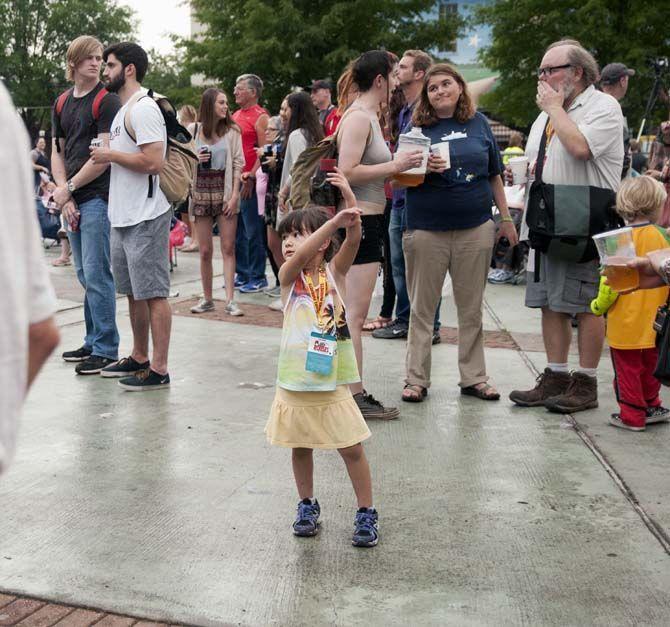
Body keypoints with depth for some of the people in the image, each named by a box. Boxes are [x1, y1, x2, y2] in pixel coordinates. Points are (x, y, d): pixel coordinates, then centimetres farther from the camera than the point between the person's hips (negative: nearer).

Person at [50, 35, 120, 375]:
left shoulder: (107, 101, -7)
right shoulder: (61, 104, 14)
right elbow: (57, 153, 13)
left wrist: (68, 187, -8)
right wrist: (65, 199, 0)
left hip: (98, 197, -7)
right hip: (72, 201, 7)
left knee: (96, 275, -7)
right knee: (85, 275, 13)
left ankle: (105, 350, 1)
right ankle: (93, 341, 24)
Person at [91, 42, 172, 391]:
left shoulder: (143, 109, -13)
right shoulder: (123, 110, 18)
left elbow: (153, 162, -24)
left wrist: (111, 155, -13)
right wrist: (108, 155, 10)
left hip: (145, 218, -11)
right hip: (123, 217, 11)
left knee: (153, 293, -6)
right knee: (134, 292, 17)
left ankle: (158, 369, -1)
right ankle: (138, 358, 28)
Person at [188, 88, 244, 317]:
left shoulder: (232, 131, 3)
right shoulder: (193, 130, 4)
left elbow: (238, 164, 0)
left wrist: (234, 195, -8)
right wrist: (195, 159, -10)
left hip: (224, 190, -1)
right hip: (201, 192, 1)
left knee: (228, 248, -4)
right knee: (205, 251, 4)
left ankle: (230, 300, -3)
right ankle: (207, 299, 15)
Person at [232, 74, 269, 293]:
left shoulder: (260, 117, -6)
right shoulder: (235, 116, 18)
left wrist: (250, 177, -19)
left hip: (249, 182, -8)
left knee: (253, 231, -3)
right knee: (236, 231, 11)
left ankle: (258, 277, 4)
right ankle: (242, 274, 20)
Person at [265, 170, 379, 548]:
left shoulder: (335, 272, -1)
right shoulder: (289, 276, -4)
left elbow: (353, 240, -18)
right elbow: (301, 256, -25)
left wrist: (350, 202, -34)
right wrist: (333, 220, -36)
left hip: (332, 383, -1)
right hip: (295, 384, 1)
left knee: (352, 448, 3)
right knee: (301, 448, 14)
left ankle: (367, 514, 17)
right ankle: (308, 506, 33)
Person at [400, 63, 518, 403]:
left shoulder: (479, 123, 8)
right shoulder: (417, 127, 1)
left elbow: (494, 174, 15)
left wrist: (506, 217, 13)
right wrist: (424, 169, -20)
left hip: (475, 228, 2)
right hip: (426, 230, -2)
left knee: (471, 308, 10)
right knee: (422, 308, 5)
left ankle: (474, 377, 21)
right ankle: (416, 379, 15)